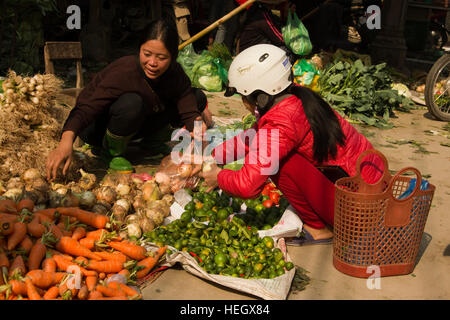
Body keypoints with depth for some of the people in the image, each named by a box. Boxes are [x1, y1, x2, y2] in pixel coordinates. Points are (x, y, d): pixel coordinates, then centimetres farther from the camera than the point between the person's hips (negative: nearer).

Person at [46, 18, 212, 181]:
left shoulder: (175, 73, -15)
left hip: (135, 124, 5)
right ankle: (111, 151, -13)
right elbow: (87, 108, -41)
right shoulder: (123, 72, -33)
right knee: (131, 103, -41)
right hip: (97, 126, -5)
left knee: (198, 98, -6)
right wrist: (66, 140, -58)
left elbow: (189, 112, -18)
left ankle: (152, 140, 6)